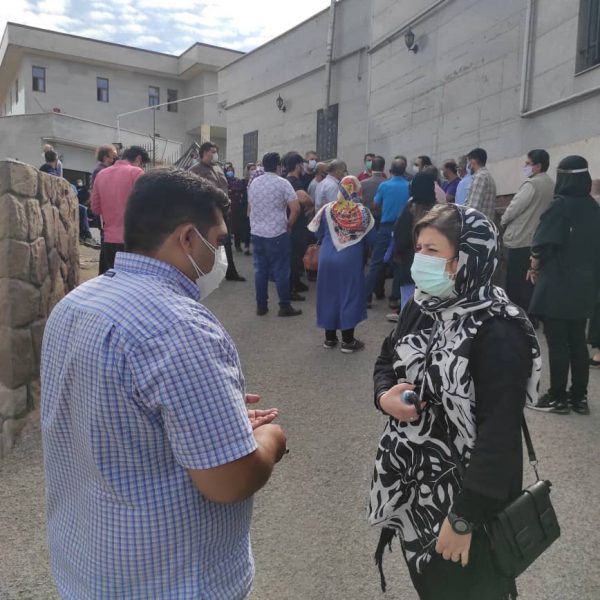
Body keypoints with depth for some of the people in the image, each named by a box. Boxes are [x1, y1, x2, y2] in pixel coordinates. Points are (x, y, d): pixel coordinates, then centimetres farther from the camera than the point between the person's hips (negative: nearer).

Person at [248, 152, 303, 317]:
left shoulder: (253, 182, 8)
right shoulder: (283, 183, -9)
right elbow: (296, 209, -15)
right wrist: (289, 225, -1)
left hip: (257, 232, 5)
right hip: (277, 233, -5)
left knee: (260, 269, 10)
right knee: (281, 271, 2)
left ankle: (261, 305, 15)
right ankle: (285, 306, 8)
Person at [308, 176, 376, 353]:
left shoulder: (327, 209, -3)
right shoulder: (363, 212, -7)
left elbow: (318, 234, 6)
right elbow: (371, 239, -1)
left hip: (327, 259, 2)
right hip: (351, 260, -2)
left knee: (329, 296, 13)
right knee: (349, 296, 7)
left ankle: (329, 338, 21)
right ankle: (348, 341, 11)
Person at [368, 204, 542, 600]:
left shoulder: (499, 333, -24)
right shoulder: (422, 307, -1)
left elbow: (500, 431, -24)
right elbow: (387, 360, 13)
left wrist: (465, 516, -20)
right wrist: (385, 396, -10)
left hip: (464, 490, -6)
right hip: (411, 481, 7)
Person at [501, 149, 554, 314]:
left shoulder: (531, 184, -15)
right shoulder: (550, 184, 11)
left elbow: (514, 207, -14)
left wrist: (504, 220, 6)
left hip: (521, 239, -8)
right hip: (537, 238, 8)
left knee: (516, 282, -1)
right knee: (529, 281, 12)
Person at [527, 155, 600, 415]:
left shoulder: (560, 204, -14)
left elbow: (543, 243, -15)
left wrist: (534, 267, 2)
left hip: (558, 285, -7)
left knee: (557, 343, 0)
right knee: (577, 341, 13)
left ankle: (558, 398, 8)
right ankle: (579, 397, 19)